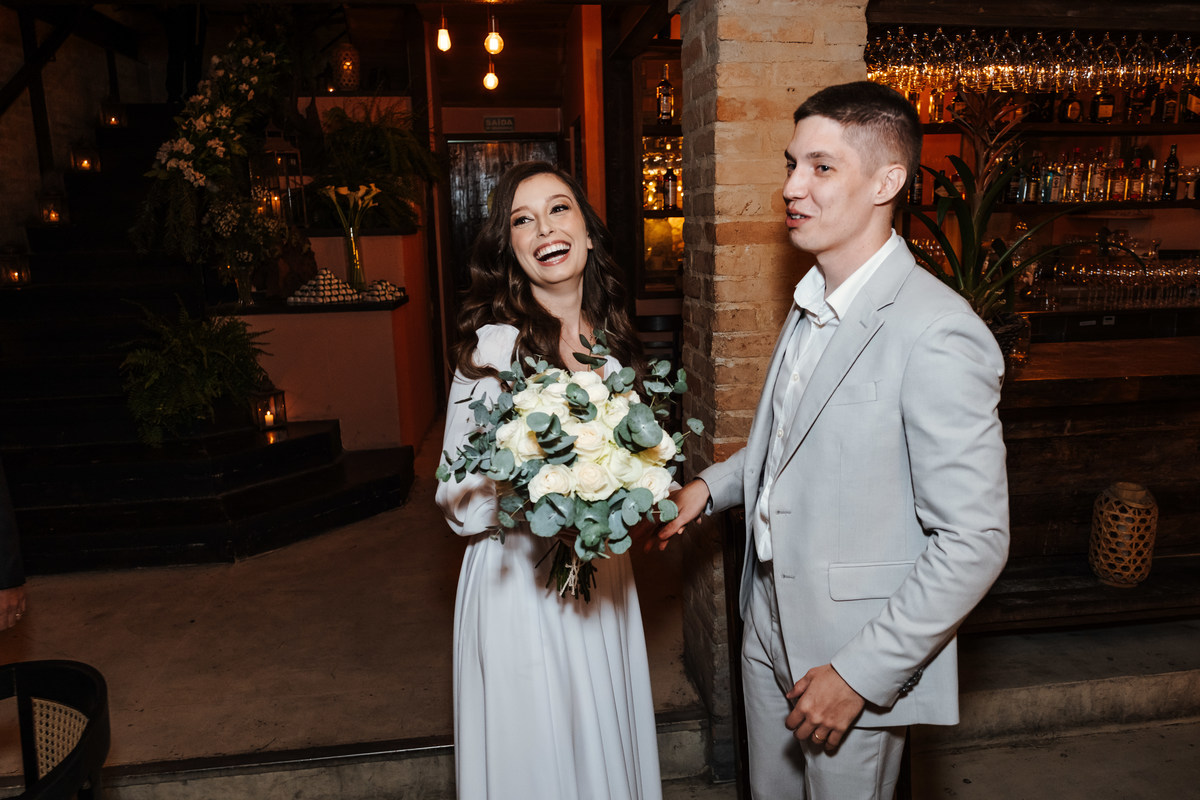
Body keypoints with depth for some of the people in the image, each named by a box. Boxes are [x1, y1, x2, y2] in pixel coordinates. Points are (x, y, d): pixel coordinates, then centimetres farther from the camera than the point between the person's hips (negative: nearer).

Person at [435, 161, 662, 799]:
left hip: (602, 575, 6)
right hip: (521, 584, -5)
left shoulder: (611, 339, 2)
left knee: (606, 740, 23)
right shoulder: (493, 348, -18)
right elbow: (461, 505, -15)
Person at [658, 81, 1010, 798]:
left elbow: (974, 541, -23)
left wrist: (861, 673, -20)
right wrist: (712, 485, 7)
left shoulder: (938, 334, -25)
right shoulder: (812, 302, 3)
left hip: (858, 657, -7)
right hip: (771, 629, 8)